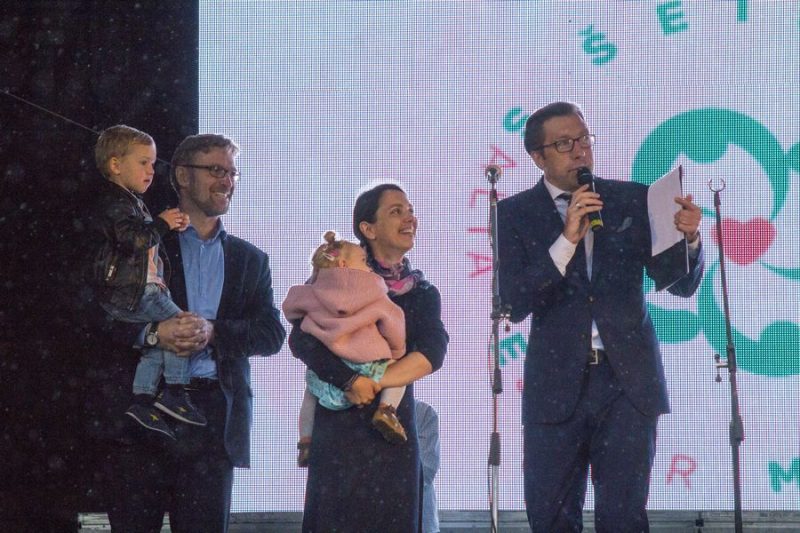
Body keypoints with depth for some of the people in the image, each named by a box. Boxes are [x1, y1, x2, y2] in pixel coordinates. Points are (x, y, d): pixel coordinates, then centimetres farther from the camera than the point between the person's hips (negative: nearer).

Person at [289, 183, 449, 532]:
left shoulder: (423, 293, 11)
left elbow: (432, 352, -5)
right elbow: (302, 340, -8)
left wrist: (377, 383, -18)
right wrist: (351, 380, -20)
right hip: (340, 427, -3)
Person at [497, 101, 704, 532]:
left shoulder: (633, 200, 4)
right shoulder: (516, 213, 1)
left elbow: (682, 285, 4)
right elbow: (514, 304, -10)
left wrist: (688, 237, -17)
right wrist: (567, 239, -20)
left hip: (628, 381, 0)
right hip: (557, 384, 0)